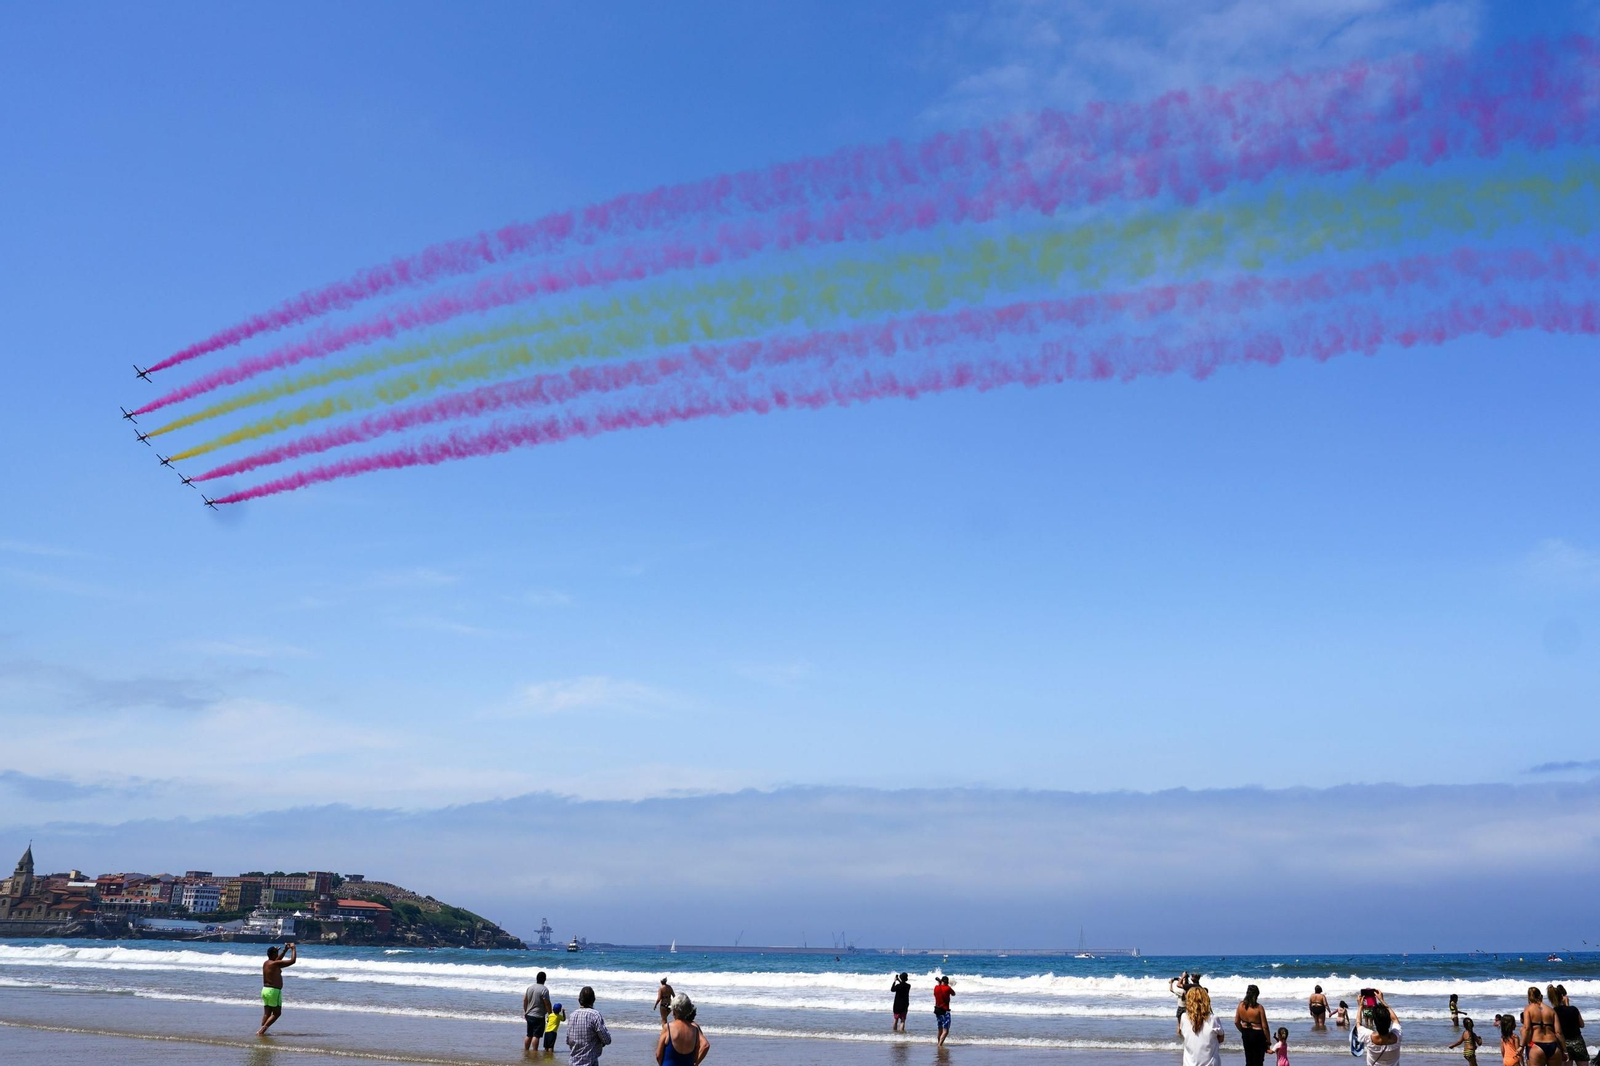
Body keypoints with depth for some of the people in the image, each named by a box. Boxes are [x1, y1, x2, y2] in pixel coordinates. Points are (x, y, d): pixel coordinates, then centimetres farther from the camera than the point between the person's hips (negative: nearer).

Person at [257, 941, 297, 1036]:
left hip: (265, 990, 9)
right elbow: (292, 961, -16)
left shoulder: (266, 963, 10)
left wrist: (285, 950, 28)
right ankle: (262, 1030, -9)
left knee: (267, 1013, 12)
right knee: (277, 1013, 0)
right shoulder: (275, 964, -16)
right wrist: (293, 948, -4)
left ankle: (261, 1031, 5)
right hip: (274, 991, -9)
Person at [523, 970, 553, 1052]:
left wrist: (525, 1012, 22)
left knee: (529, 1035, 16)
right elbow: (547, 1004, -15)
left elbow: (524, 1001, 12)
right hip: (538, 1016, -7)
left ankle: (525, 1050, 21)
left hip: (529, 1015, 7)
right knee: (536, 1035, -4)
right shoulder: (544, 989, -15)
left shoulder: (530, 987, 5)